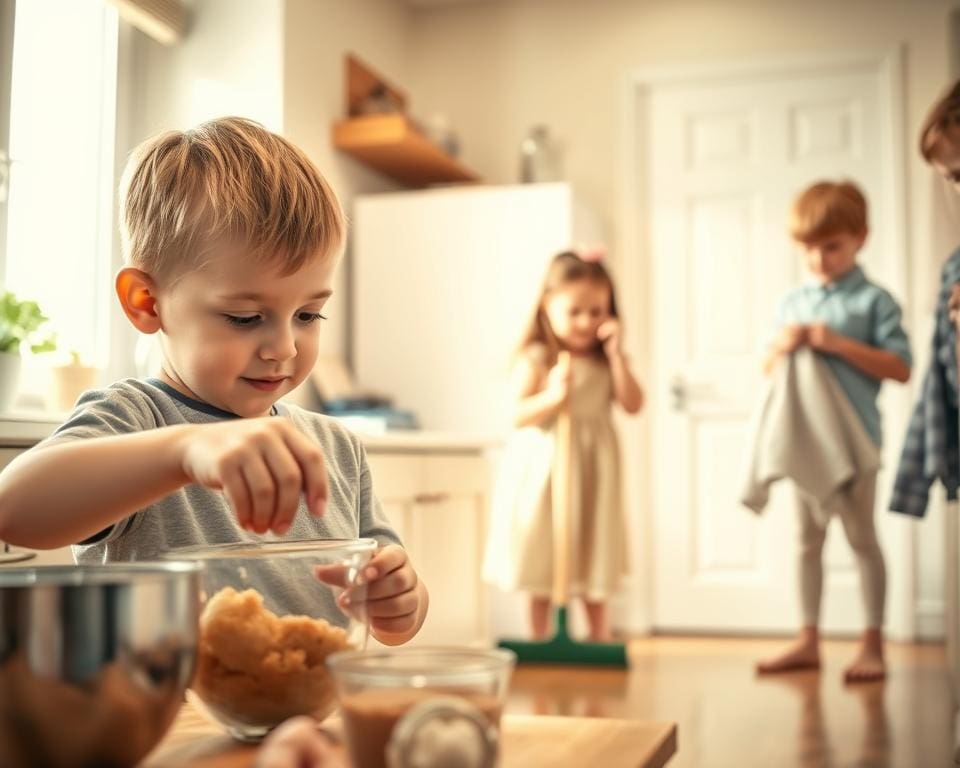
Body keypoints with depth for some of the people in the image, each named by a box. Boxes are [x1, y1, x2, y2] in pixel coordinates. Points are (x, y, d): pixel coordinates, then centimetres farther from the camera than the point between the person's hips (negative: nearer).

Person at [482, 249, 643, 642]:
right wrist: (553, 396, -27)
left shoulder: (605, 361, 6)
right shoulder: (535, 359, -8)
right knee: (542, 556, 4)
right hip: (544, 467, -3)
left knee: (594, 556, 11)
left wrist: (616, 355, -10)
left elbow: (633, 404, -4)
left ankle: (599, 636, 23)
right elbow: (519, 415, -11)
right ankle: (540, 637, 15)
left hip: (592, 467, 4)